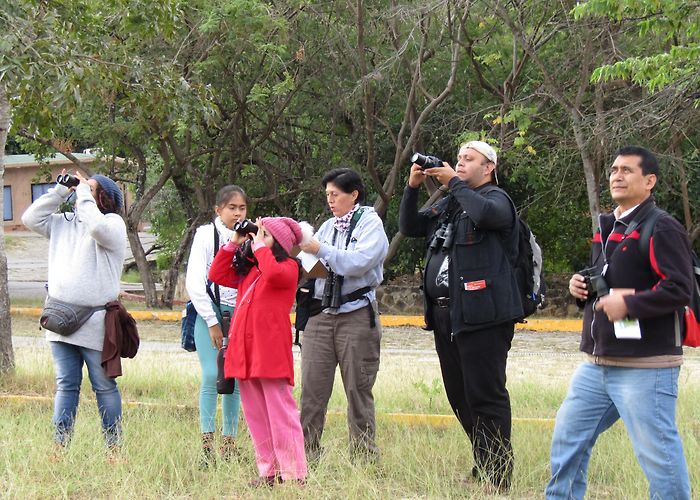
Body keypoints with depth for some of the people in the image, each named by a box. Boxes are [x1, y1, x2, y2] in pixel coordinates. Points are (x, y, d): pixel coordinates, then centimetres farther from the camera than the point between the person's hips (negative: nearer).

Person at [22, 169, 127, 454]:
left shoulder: (113, 223, -2)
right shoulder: (63, 223, 16)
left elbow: (96, 227, -23)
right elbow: (31, 218, 12)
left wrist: (83, 192, -11)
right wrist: (60, 190, 8)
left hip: (95, 322, -5)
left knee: (104, 386, 2)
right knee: (66, 385, 8)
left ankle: (113, 447, 9)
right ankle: (60, 447, 10)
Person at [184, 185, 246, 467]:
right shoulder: (206, 234, 0)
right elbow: (195, 282, -4)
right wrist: (212, 322, -7)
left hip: (239, 315, 3)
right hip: (210, 312, -3)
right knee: (212, 376, -13)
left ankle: (229, 444, 8)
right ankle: (206, 446, -12)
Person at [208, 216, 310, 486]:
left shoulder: (288, 267, -1)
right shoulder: (248, 272, 21)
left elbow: (273, 273, -23)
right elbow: (216, 275, 21)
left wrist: (259, 245, -10)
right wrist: (233, 243, 16)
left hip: (271, 352, -8)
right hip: (244, 352, 8)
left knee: (280, 412, -8)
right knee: (256, 415, 9)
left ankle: (293, 472, -7)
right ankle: (268, 471, 14)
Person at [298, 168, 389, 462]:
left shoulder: (371, 224, 0)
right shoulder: (328, 227, 18)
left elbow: (358, 262, -17)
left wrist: (320, 249, -16)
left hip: (356, 315, -5)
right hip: (321, 314, 5)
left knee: (358, 391, 0)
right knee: (311, 390, 0)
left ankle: (364, 457, 6)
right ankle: (306, 456, 2)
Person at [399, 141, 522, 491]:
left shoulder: (496, 199, -2)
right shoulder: (447, 205, 21)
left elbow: (485, 213, -25)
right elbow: (409, 227, 21)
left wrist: (454, 183, -13)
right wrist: (412, 187, 7)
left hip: (482, 315, -9)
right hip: (445, 315, 9)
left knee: (485, 396, -8)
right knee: (459, 396, 13)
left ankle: (498, 476, -4)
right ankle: (482, 467, 23)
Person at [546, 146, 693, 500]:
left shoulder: (661, 229, -10)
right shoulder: (606, 229, 17)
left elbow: (679, 290, -19)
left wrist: (628, 304, -24)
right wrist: (580, 288, 9)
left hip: (644, 367, -9)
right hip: (597, 364, 9)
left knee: (656, 451, -7)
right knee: (568, 436, 13)